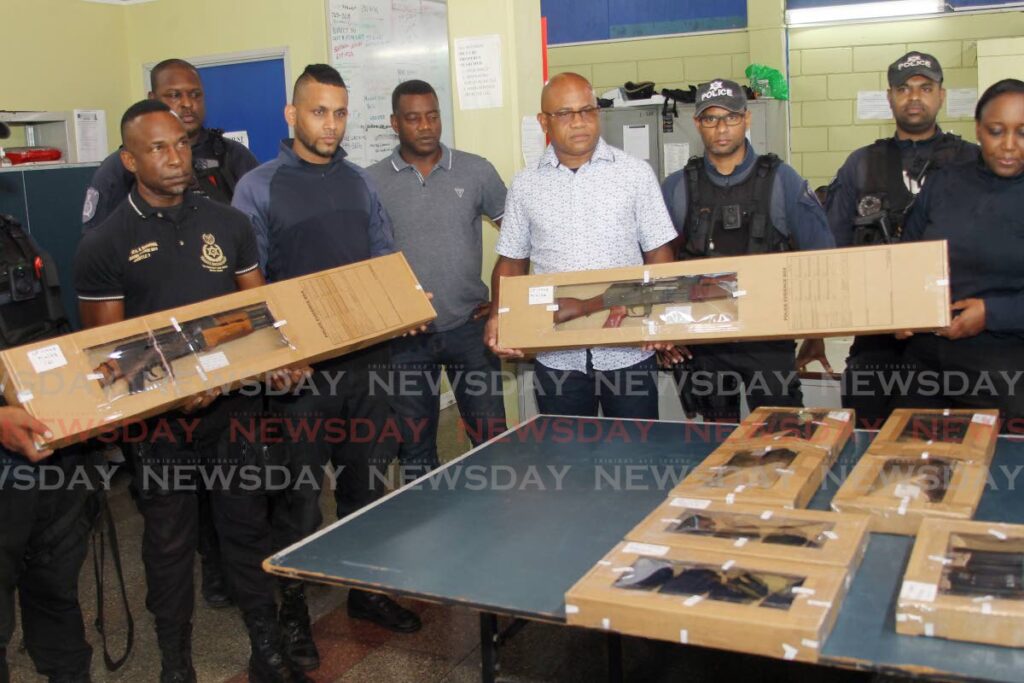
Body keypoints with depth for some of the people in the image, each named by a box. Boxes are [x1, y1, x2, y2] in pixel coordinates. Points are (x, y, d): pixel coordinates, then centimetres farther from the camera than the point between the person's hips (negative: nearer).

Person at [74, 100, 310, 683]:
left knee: (249, 530, 13)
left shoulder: (228, 224, 5)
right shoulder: (103, 246, -5)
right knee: (170, 546, 11)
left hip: (236, 409, 3)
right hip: (161, 422, -2)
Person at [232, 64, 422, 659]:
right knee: (300, 495, 5)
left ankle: (368, 590, 31)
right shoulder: (259, 189, -4)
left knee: (367, 480, 15)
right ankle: (293, 607, 22)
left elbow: (388, 262, 15)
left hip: (368, 356, 5)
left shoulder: (359, 182, 11)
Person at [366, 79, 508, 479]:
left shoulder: (476, 171, 2)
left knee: (491, 436, 4)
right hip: (405, 337, 0)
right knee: (415, 446, 11)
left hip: (469, 327, 0)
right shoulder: (371, 182, 0)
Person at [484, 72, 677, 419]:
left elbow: (658, 252, 3)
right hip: (556, 355, 1)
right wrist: (498, 317, -5)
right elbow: (512, 261, 12)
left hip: (628, 351, -1)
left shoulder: (636, 173, 2)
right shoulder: (525, 185, 7)